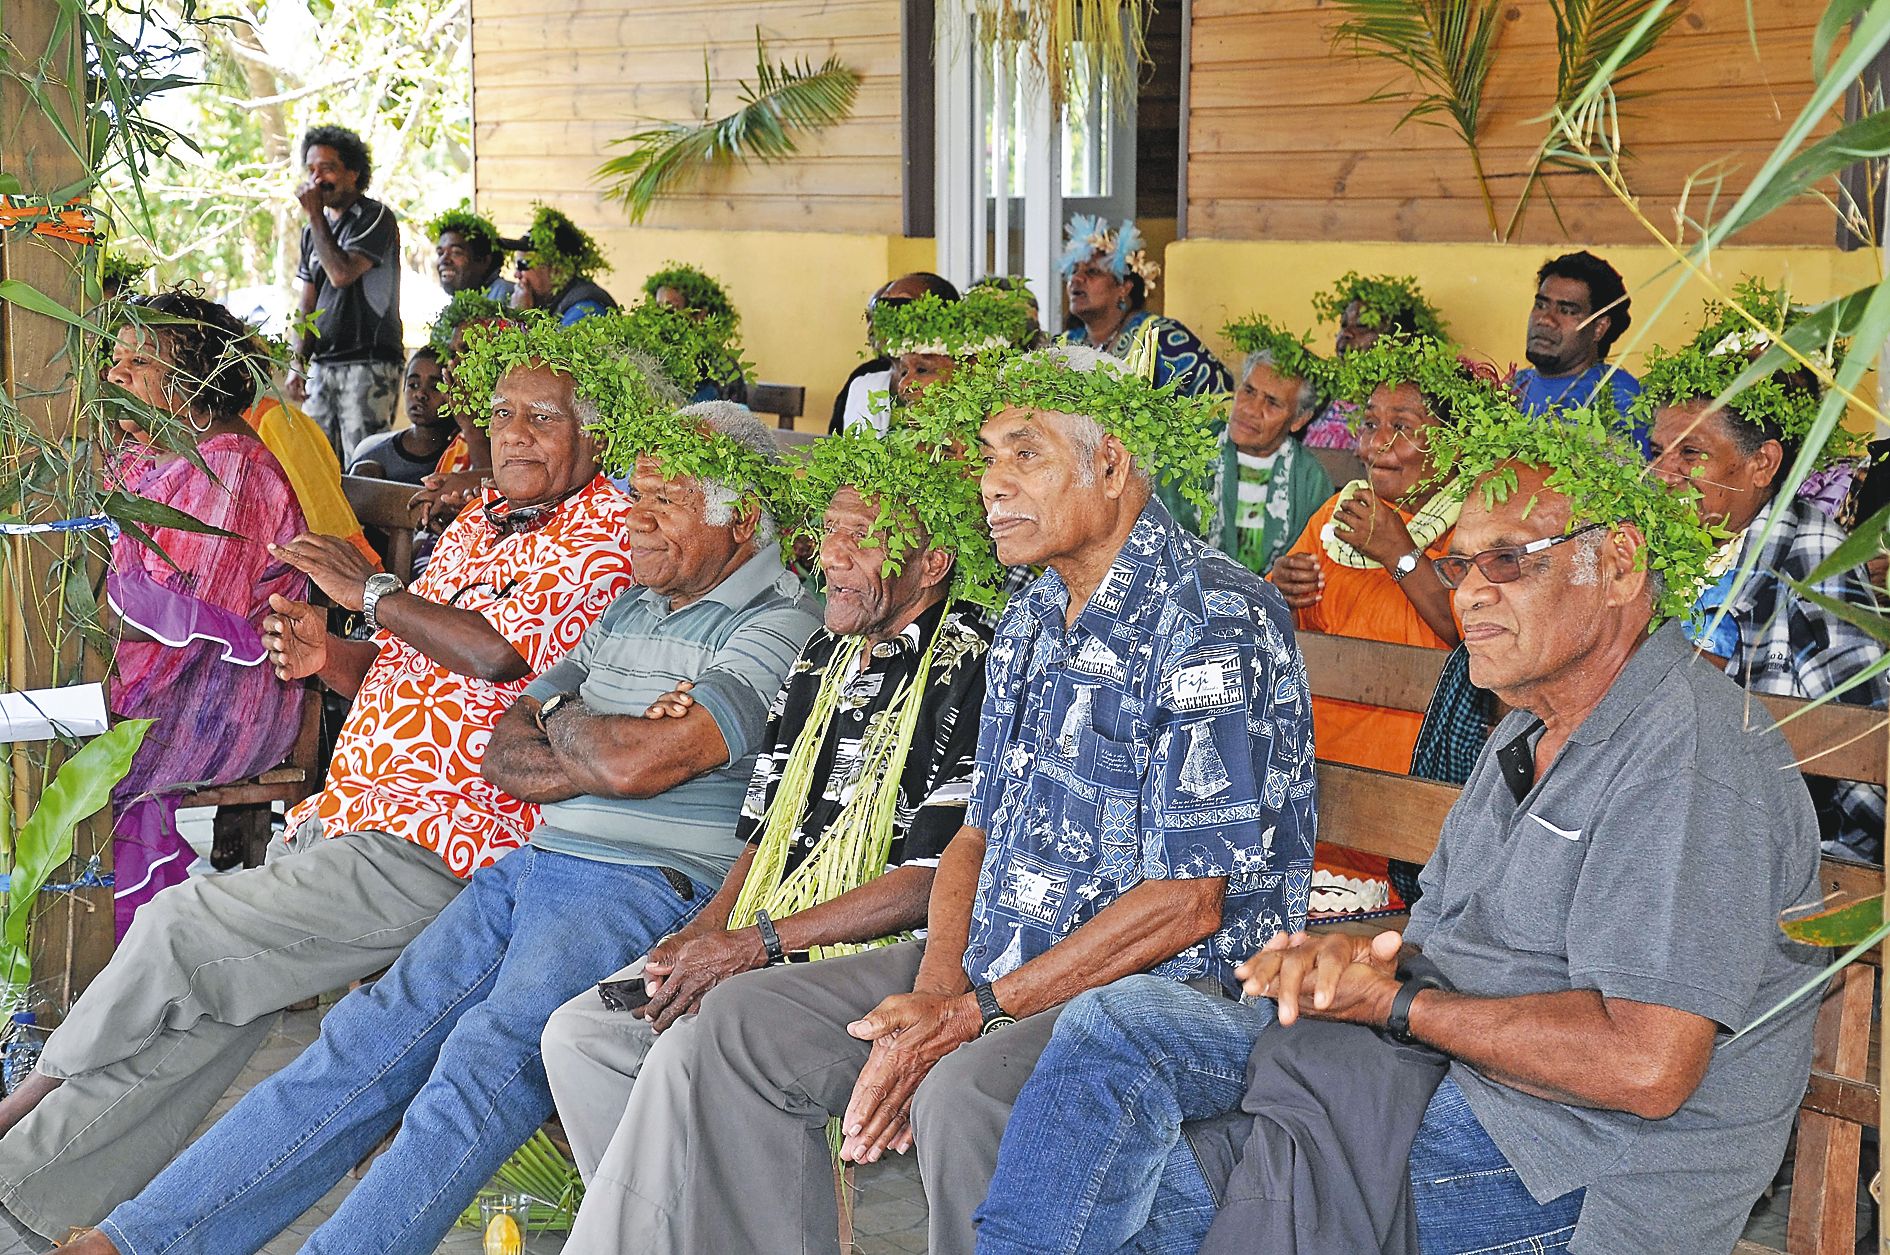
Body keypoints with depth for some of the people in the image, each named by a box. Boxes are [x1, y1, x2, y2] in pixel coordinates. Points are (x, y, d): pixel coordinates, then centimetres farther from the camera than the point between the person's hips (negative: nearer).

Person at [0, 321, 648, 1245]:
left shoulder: (606, 530, -7)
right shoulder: (478, 523, 20)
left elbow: (496, 655, -21)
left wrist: (370, 589, -8)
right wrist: (328, 658, 2)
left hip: (425, 852, -7)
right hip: (343, 818, 7)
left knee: (182, 925, -12)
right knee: (213, 1007, -4)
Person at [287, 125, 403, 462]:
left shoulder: (375, 218, -5)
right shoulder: (314, 230, 16)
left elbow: (341, 274, -20)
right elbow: (308, 305, 18)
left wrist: (314, 214, -10)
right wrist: (298, 363, 7)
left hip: (369, 365, -7)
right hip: (322, 365, 7)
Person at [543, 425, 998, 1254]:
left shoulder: (969, 673, -11)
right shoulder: (823, 659, 16)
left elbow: (936, 880, -18)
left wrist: (759, 942, -16)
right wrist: (702, 935, 0)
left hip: (882, 959, -8)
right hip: (760, 948, 9)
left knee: (691, 1049, -29)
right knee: (579, 1031, -5)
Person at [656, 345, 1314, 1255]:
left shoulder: (1212, 623, -16)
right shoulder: (1033, 619, 12)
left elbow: (1190, 903, -20)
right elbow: (980, 833, 13)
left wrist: (978, 1011, -19)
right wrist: (930, 997, -7)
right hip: (998, 959, 9)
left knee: (964, 1096, -35)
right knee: (743, 1022, 0)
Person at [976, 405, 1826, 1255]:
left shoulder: (1691, 754, -17)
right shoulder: (1532, 734, 16)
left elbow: (1645, 1067, -26)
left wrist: (1396, 1002, -15)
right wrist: (1360, 958, -8)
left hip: (1577, 1166, -9)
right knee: (1121, 1022, -5)